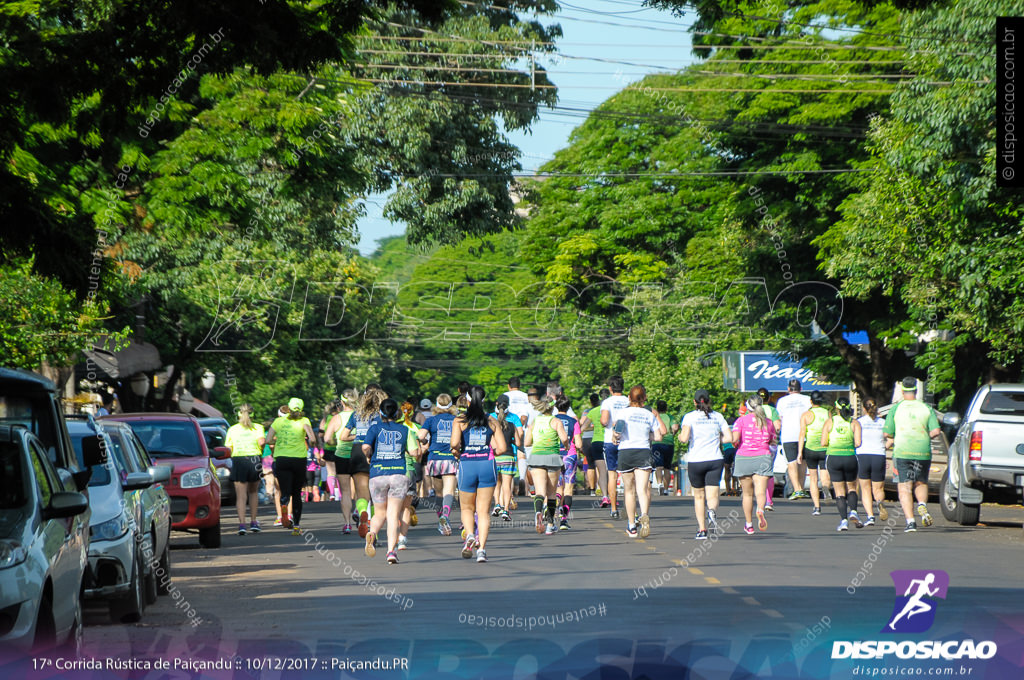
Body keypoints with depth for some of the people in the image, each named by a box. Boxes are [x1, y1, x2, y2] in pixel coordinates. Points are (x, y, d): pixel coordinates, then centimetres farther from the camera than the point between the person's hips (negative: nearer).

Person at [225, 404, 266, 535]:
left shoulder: (232, 429, 7)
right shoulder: (257, 427, 4)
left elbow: (228, 449, 2)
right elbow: (262, 441, -14)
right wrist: (260, 450, 5)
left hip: (238, 461, 0)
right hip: (254, 460, 0)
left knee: (240, 495, -3)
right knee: (253, 492, 18)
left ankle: (242, 523, -16)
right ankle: (253, 522, 19)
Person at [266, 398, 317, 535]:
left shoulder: (279, 421, 7)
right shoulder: (304, 421, 2)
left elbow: (268, 440, 2)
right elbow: (312, 439, -10)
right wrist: (308, 444, 12)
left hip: (281, 458, 0)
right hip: (299, 459, 0)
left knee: (285, 492, -5)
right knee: (297, 494, 13)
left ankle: (284, 505, -41)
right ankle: (296, 526, 12)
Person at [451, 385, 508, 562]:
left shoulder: (460, 420, 0)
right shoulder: (492, 421, 5)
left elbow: (454, 443, -15)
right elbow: (502, 448, 0)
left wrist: (458, 454, 6)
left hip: (467, 464, -1)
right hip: (487, 465, 1)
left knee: (467, 507, 16)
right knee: (484, 511, 4)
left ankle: (470, 535, -10)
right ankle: (481, 548, -7)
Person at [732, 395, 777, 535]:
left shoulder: (741, 420, -2)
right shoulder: (768, 422, 7)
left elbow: (734, 438, -14)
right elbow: (773, 440, 16)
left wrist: (735, 445, 7)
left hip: (744, 458, -1)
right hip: (763, 458, 1)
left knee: (747, 494, 12)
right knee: (760, 492, -9)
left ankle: (749, 524, 19)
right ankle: (760, 510, -40)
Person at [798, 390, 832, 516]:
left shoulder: (806, 415, -2)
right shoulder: (828, 414, 6)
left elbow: (802, 434, -8)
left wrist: (800, 453, -7)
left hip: (810, 449, -1)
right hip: (826, 449, 1)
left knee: (813, 479, 10)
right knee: (825, 480, 2)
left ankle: (817, 507, 6)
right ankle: (825, 486, -35)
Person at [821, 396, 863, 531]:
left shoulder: (829, 422, 2)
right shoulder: (854, 423, 1)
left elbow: (823, 443, -4)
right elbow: (858, 443, -8)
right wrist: (849, 445, 13)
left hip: (833, 458, 0)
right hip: (850, 458, 0)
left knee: (839, 491, 6)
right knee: (851, 487, 19)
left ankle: (843, 520, -5)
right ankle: (853, 511, -5)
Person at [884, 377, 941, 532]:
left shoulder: (896, 408, 2)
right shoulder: (927, 409, 6)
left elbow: (887, 433, 0)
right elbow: (936, 431, -3)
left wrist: (891, 439, 22)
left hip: (902, 452, -2)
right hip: (923, 452, 2)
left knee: (905, 488, 0)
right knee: (921, 483, 20)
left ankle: (910, 521, -12)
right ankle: (922, 504, -11)